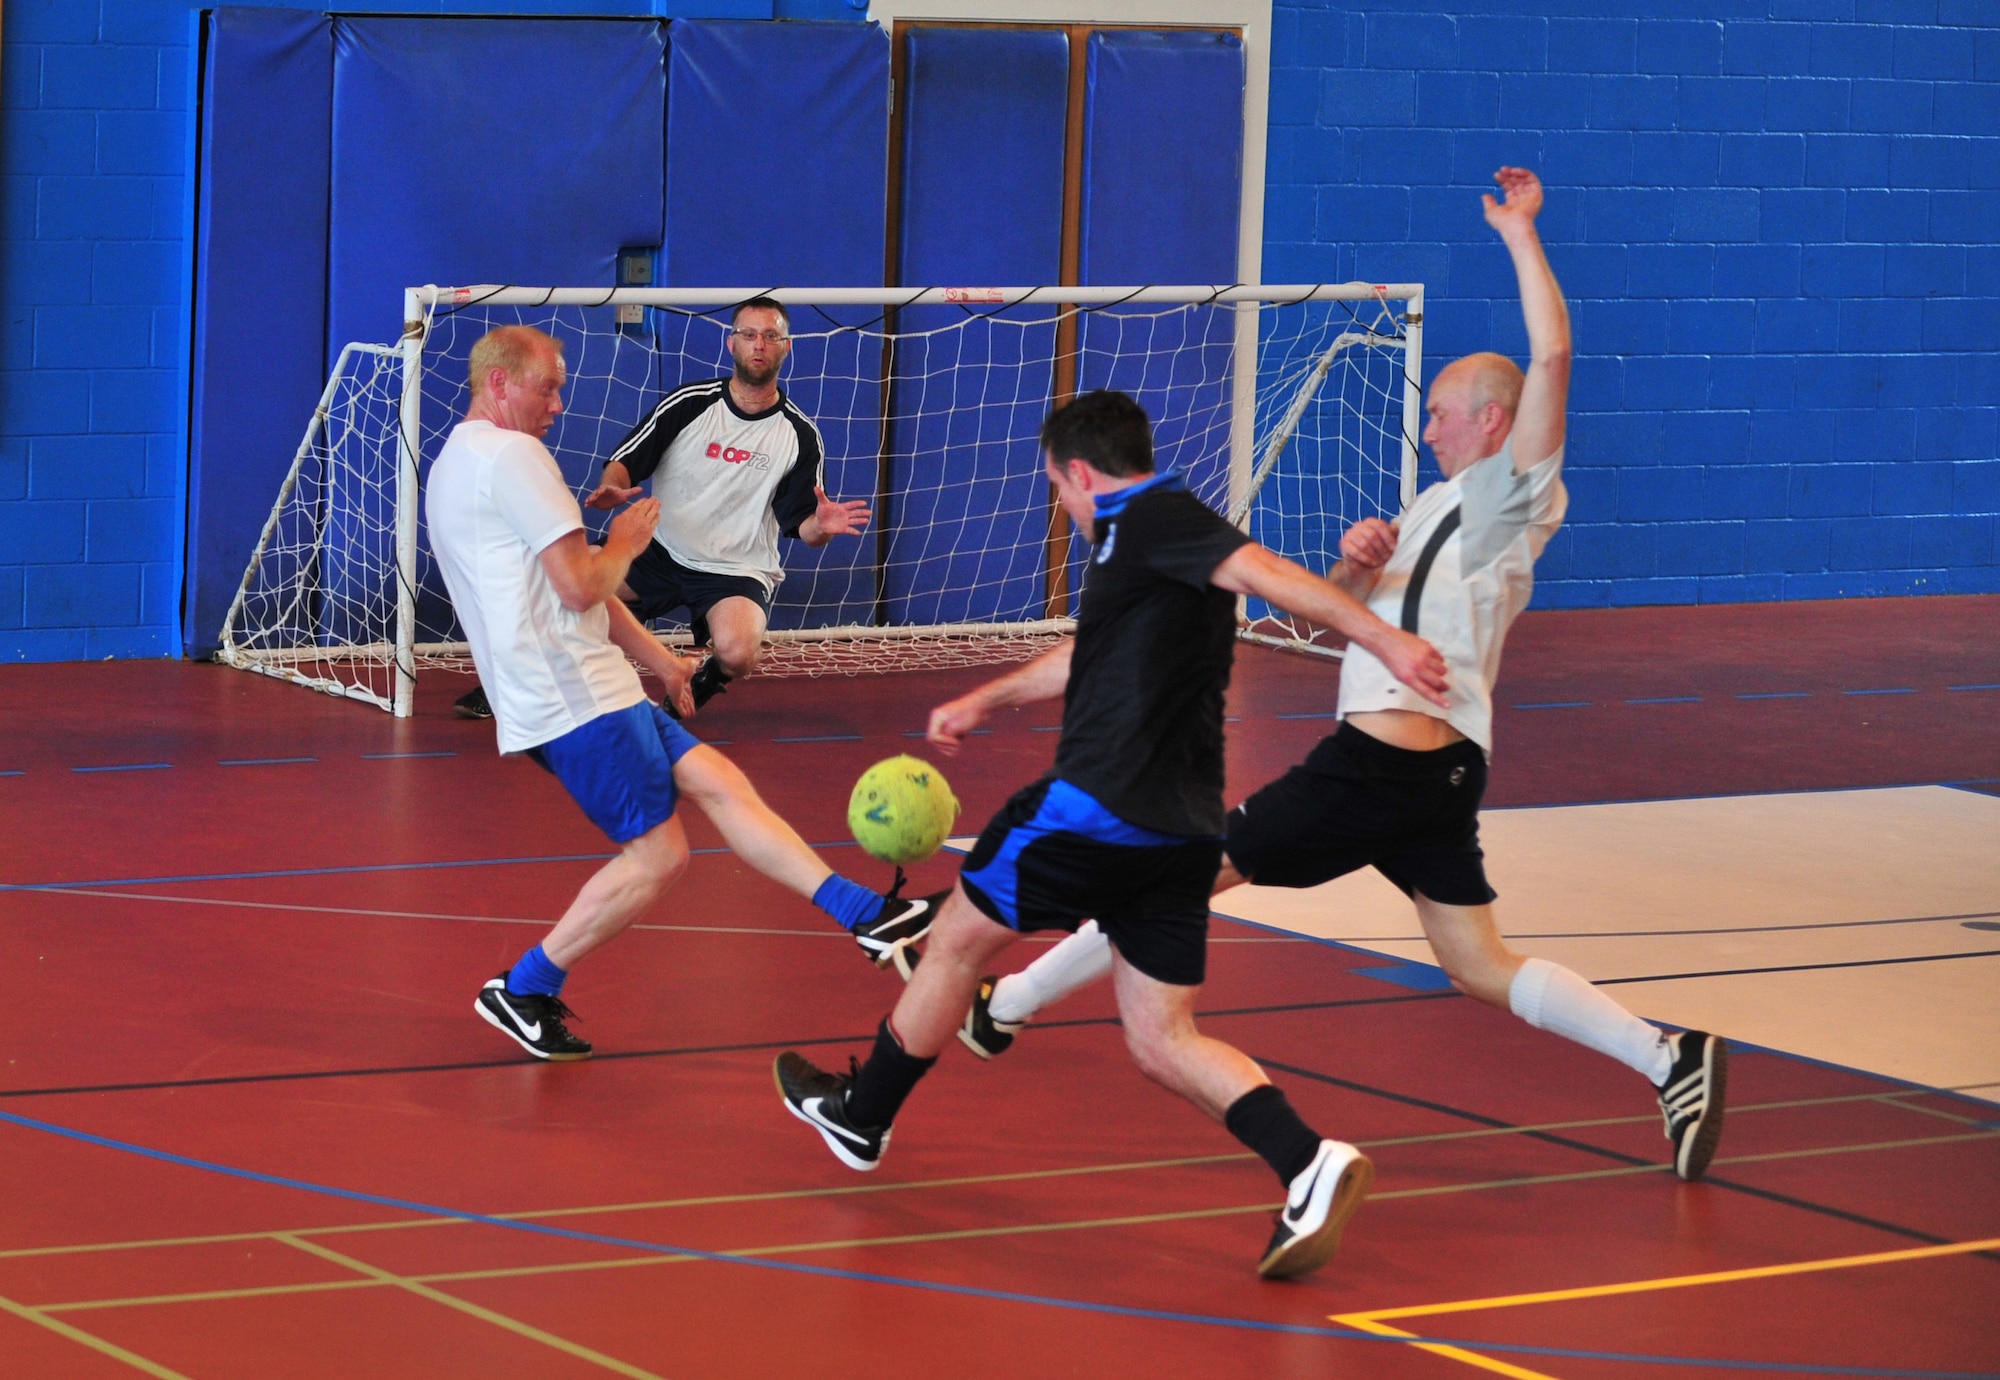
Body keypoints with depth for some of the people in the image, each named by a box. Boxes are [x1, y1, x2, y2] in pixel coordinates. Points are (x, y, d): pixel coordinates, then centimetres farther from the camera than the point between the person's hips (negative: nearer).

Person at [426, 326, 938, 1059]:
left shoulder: (458, 464, 20)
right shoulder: (512, 455, -13)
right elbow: (581, 586, -18)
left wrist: (651, 654, 25)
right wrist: (624, 543, 3)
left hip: (574, 689, 11)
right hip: (575, 696, -11)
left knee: (716, 780, 6)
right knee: (657, 855, -5)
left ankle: (863, 913, 2)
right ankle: (523, 990, 3)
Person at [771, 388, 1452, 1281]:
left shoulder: (1154, 519, -8)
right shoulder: (1145, 540, 21)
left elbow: (1268, 574, -22)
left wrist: (1382, 639, -34)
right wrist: (985, 700, 49)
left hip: (1101, 805, -9)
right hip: (1179, 830, 9)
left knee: (957, 939, 15)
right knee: (1162, 1041, 7)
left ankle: (859, 1115, 33)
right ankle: (1307, 1164, -15)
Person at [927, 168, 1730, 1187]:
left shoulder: (1512, 495, -7)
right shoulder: (1442, 505, 22)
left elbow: (1552, 356, -21)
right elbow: (1329, 603, 23)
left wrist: (1519, 234, -15)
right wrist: (1354, 560, 0)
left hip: (1385, 758, -10)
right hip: (1439, 769, 10)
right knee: (1480, 968, 7)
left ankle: (999, 1005, 9)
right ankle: (1670, 1058, -7)